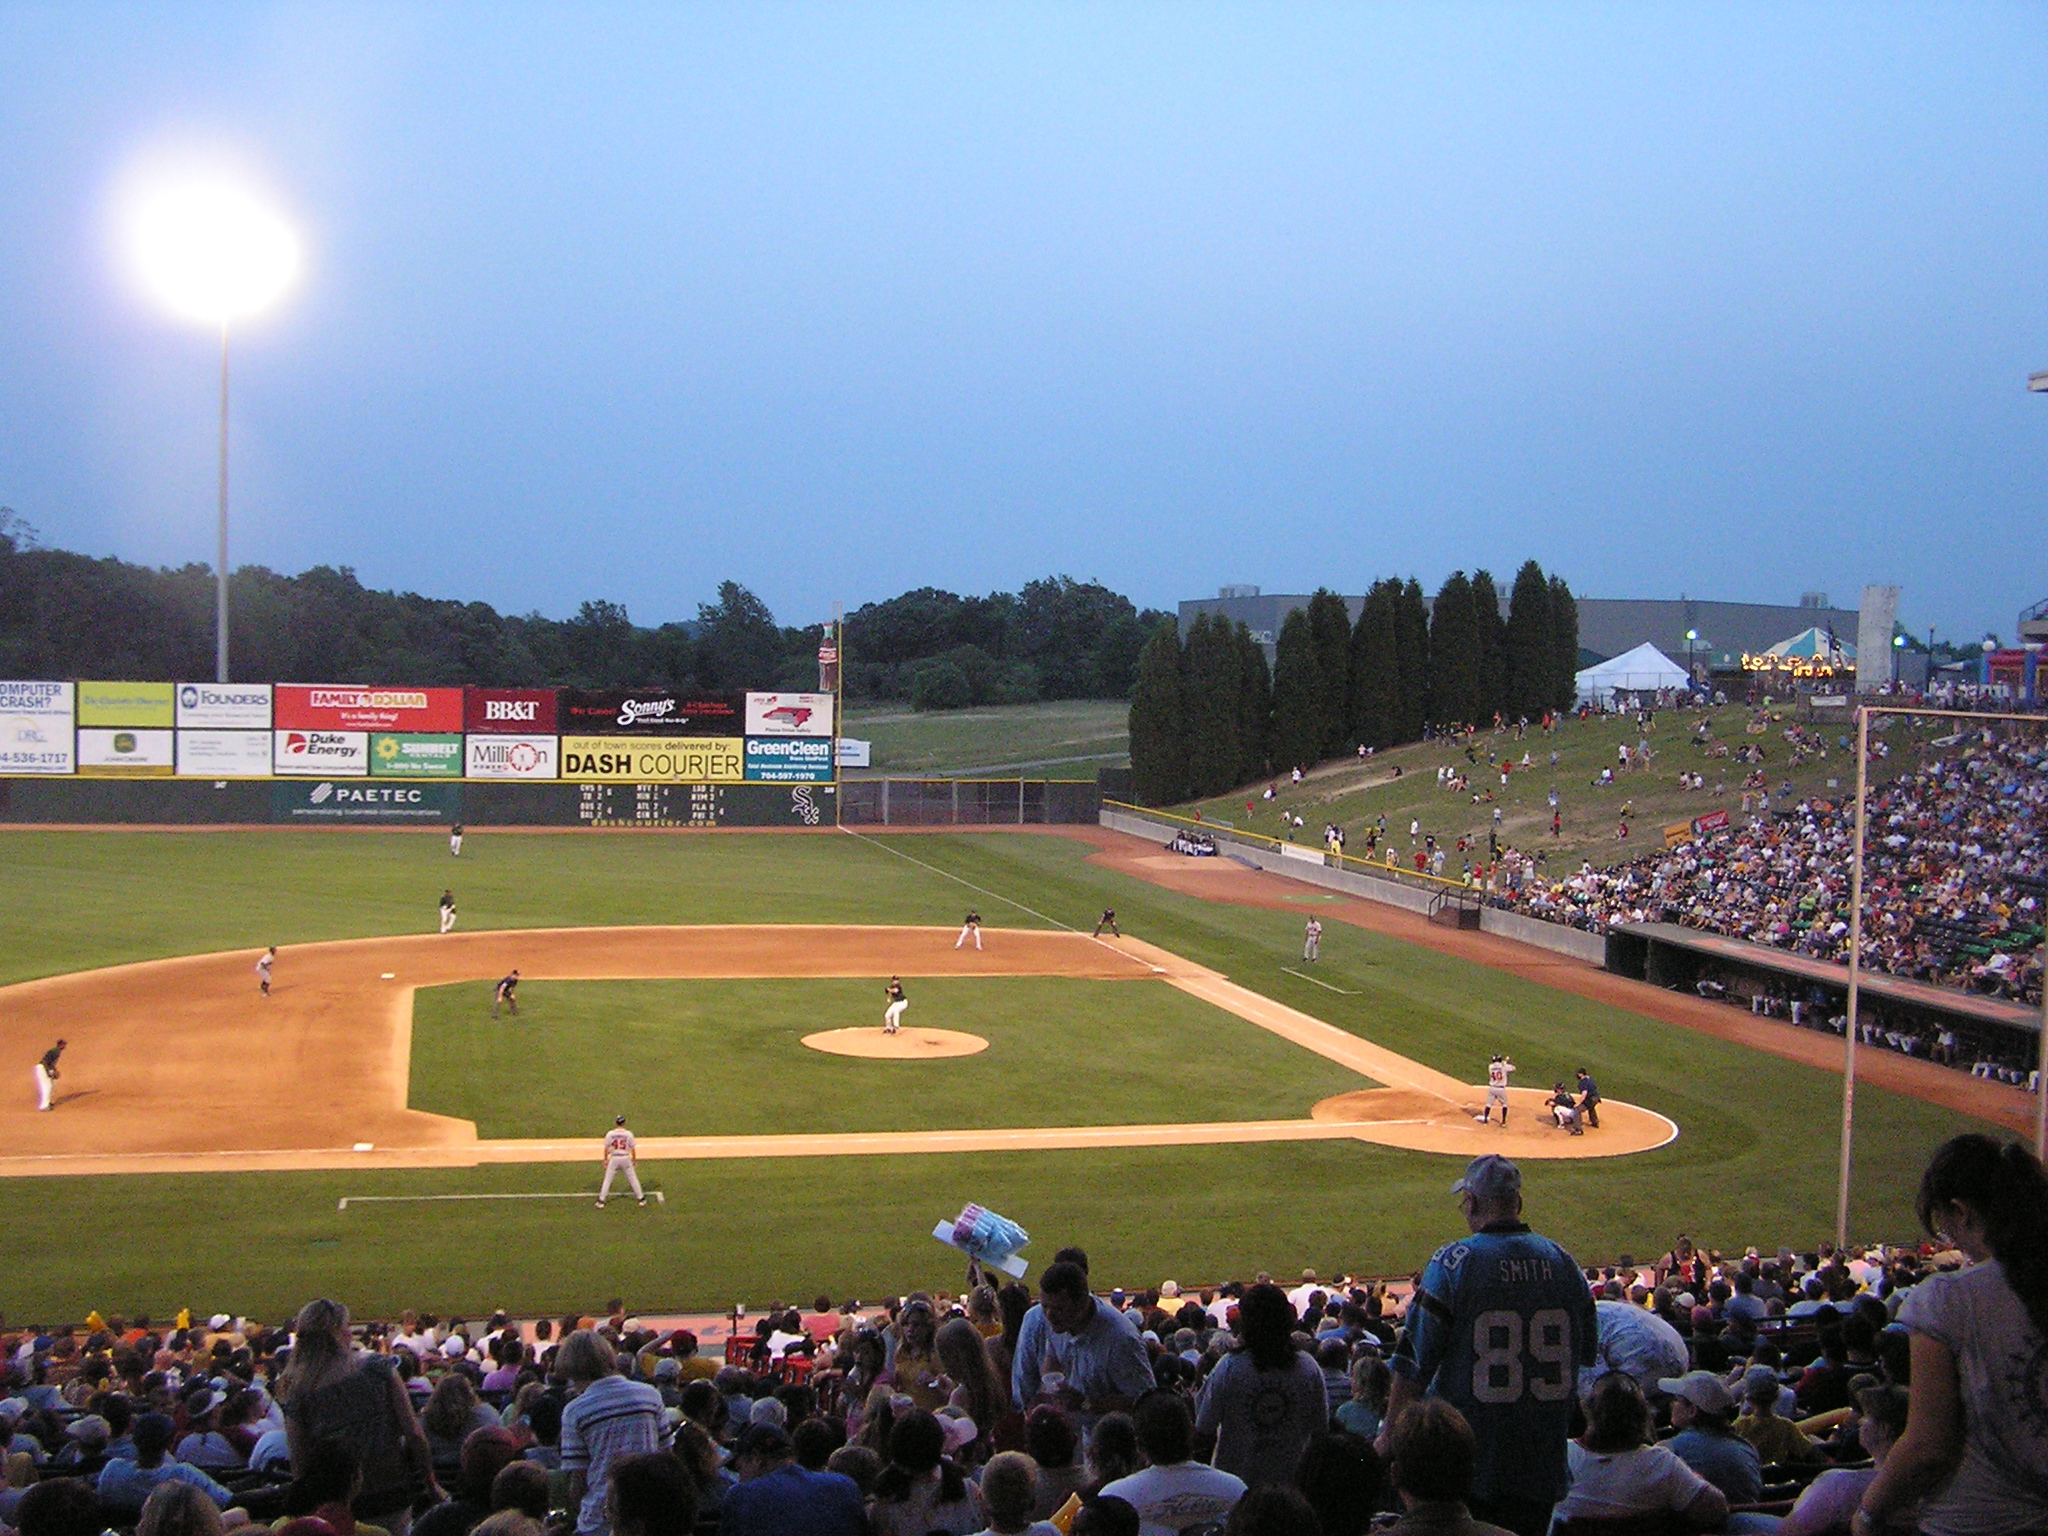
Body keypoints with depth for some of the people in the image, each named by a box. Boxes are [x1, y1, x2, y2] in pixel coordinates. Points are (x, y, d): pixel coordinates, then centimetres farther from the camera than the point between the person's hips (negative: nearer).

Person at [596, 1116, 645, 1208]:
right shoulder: (628, 1134, -6)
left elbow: (606, 1149, -3)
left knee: (607, 1180, 8)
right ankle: (641, 1198, 17)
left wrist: (605, 1160, 8)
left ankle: (601, 1201, 6)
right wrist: (634, 1160, 10)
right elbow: (633, 1149, -2)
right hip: (626, 1158, 0)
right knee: (633, 1179, 11)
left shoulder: (610, 1134, -6)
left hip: (614, 1159, 0)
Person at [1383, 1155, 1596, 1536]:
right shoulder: (1563, 1262, 3)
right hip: (1542, 1461, 4)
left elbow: (1414, 1363, -12)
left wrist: (1389, 1435, -1)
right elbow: (1587, 1357, 13)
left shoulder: (1454, 1262, -12)